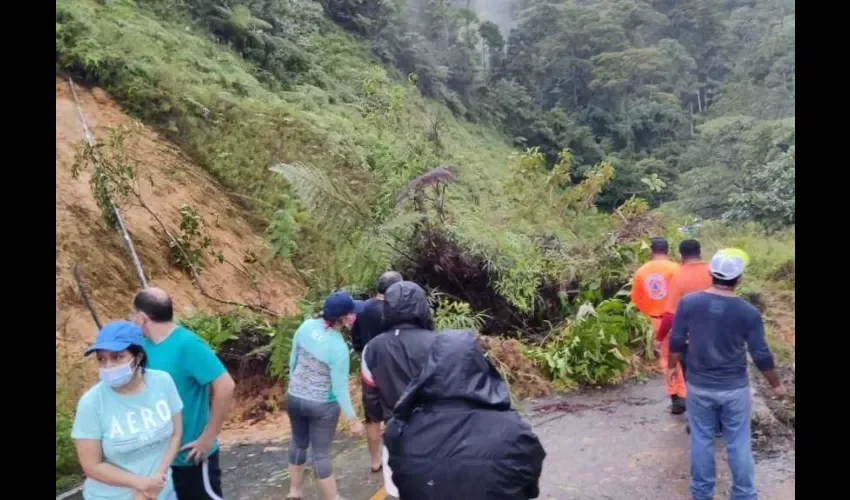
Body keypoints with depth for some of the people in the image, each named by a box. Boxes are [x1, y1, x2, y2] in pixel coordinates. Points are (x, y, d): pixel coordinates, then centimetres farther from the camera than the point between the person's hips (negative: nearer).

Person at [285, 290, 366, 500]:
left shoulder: (306, 326, -11)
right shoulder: (339, 348, -27)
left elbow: (293, 359, 2)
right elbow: (340, 388, -21)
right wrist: (352, 418, -11)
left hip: (294, 397, 6)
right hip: (322, 405, -6)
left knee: (298, 442, 24)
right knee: (321, 453, 8)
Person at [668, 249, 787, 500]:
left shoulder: (689, 302, -12)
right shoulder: (749, 312, -14)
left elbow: (677, 341, -5)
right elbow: (761, 356, -7)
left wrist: (672, 367, 13)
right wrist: (776, 384, 10)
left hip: (699, 386, 1)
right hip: (735, 388, -1)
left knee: (701, 439, 14)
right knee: (739, 443, 13)